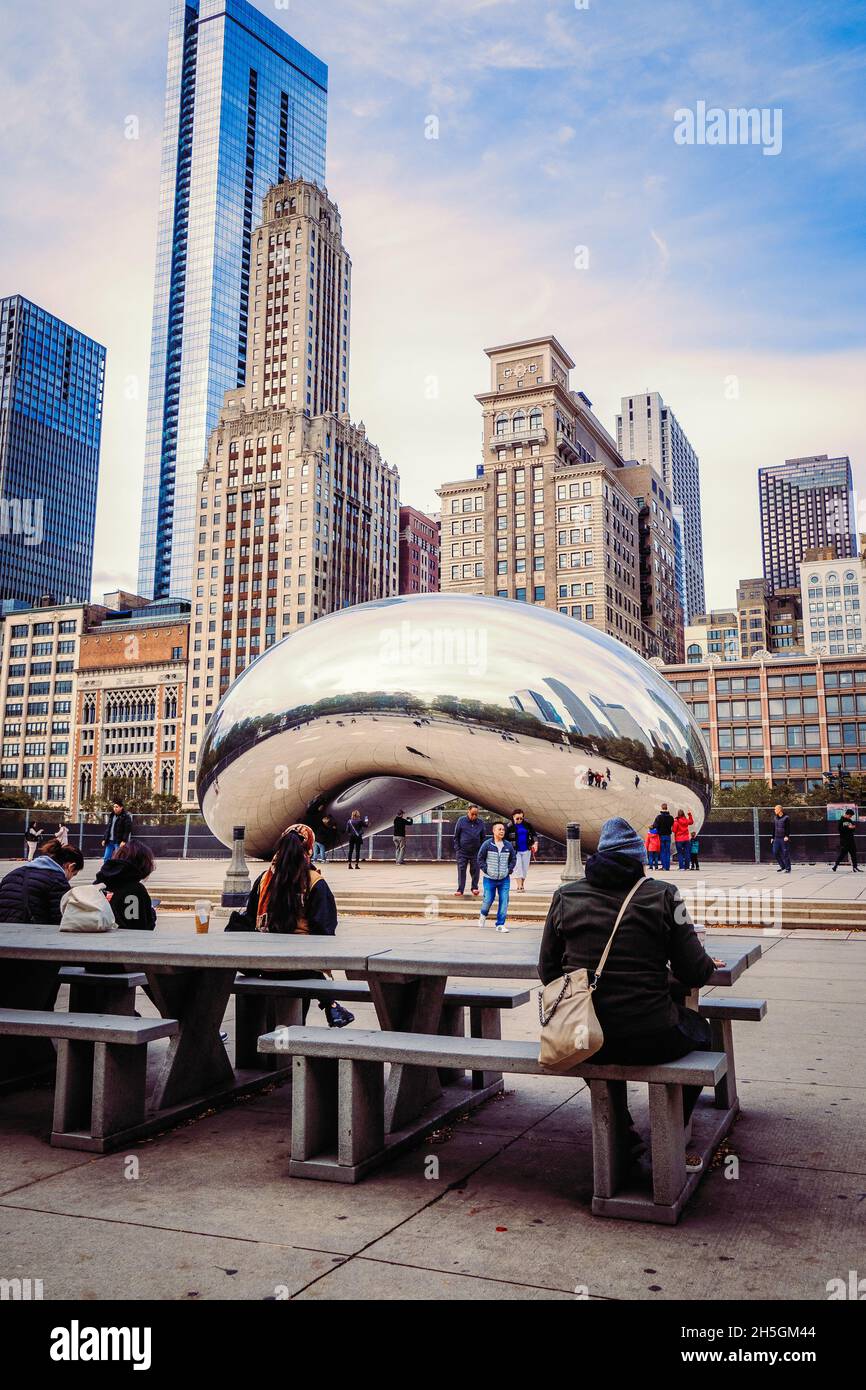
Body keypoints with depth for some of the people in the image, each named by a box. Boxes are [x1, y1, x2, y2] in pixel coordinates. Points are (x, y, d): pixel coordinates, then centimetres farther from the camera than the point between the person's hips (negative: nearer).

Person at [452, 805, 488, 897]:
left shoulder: (481, 823, 2)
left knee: (475, 870, 4)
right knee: (461, 870, -1)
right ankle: (460, 890, 2)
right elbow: (456, 836, 3)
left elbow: (483, 837, 11)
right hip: (463, 851, -1)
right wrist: (457, 849, -3)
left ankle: (474, 888, 17)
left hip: (476, 852, 1)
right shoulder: (461, 821, -2)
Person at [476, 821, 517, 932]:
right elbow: (480, 859, 0)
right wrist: (487, 870, -6)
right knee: (488, 900, 0)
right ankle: (483, 915, 33)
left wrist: (509, 870, 4)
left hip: (504, 879, 3)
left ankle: (500, 924, 7)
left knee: (504, 901, -3)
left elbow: (513, 859, 15)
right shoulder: (487, 844, -6)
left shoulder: (508, 845, 3)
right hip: (490, 879, -2)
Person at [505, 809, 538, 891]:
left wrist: (535, 842, -7)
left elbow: (533, 834, 8)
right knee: (517, 868, -13)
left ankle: (521, 885, 22)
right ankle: (519, 887, -13)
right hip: (515, 851, -4)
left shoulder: (527, 824, 1)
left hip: (526, 850, 4)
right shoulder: (509, 826, -9)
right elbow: (505, 839, -5)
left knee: (525, 869, 8)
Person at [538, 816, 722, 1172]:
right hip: (651, 1039, -2)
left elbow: (547, 972, 8)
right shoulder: (662, 895, -3)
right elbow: (693, 973, -4)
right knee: (699, 1030, 31)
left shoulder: (565, 897, 3)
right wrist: (708, 965, 20)